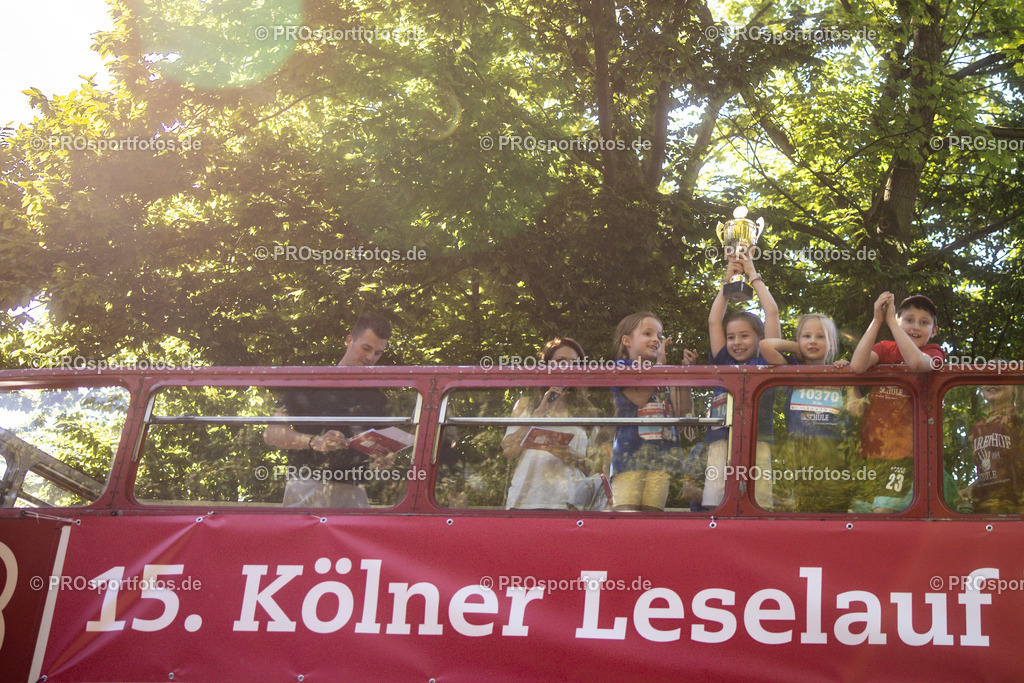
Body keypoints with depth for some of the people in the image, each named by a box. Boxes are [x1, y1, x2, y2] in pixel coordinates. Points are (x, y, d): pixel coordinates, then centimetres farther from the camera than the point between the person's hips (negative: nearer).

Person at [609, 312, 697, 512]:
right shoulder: (621, 368, 7)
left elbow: (683, 409, 11)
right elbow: (639, 397, -11)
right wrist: (660, 363, -5)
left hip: (662, 456, 5)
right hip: (630, 453, -4)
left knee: (652, 511, -1)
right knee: (625, 511, -14)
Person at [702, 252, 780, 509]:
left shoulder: (765, 363, 14)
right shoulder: (724, 364, 23)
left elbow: (772, 312, 13)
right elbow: (714, 320, 26)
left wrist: (753, 276, 22)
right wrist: (728, 280, 30)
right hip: (719, 441, 3)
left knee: (756, 506, -12)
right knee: (714, 503, -6)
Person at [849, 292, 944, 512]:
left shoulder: (933, 353, 3)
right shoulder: (885, 349, 10)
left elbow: (916, 362, -23)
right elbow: (857, 366, -12)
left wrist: (890, 320, -16)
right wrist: (877, 320, -12)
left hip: (903, 452, -4)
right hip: (870, 446, 4)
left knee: (883, 510, -16)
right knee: (859, 508, 2)